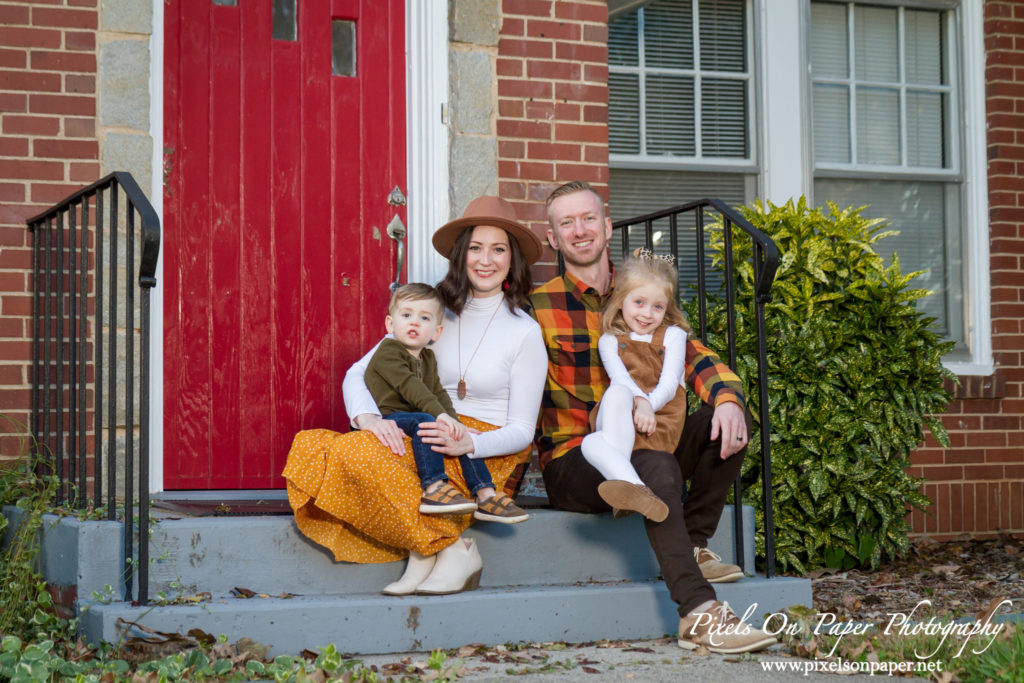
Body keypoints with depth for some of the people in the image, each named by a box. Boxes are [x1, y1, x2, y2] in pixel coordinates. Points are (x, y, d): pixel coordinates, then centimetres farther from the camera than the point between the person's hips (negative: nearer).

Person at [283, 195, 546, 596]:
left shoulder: (525, 333, -1)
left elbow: (522, 431, -3)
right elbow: (358, 373, 4)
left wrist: (467, 442, -24)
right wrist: (367, 417, -19)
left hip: (489, 458, -5)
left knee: (356, 453, -31)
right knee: (311, 448, -23)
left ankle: (450, 548, -18)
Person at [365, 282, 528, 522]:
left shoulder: (428, 358, 19)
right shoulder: (388, 352, -9)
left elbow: (438, 393, 11)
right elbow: (409, 386, -22)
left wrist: (453, 421, -8)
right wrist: (439, 414, -32)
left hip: (416, 418, 8)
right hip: (390, 418, -8)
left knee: (463, 437, -3)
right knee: (424, 422, -34)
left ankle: (486, 495, -5)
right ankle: (433, 489, -42)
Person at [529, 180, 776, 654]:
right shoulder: (539, 306, -1)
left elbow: (690, 355, -1)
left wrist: (727, 398, -21)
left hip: (634, 448, 5)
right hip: (571, 462, -5)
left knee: (728, 420, -16)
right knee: (657, 467, -35)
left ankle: (692, 546, -8)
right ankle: (698, 616, -39)